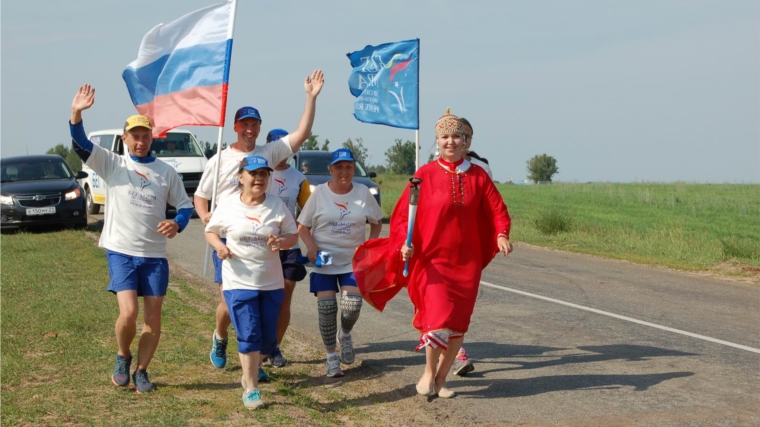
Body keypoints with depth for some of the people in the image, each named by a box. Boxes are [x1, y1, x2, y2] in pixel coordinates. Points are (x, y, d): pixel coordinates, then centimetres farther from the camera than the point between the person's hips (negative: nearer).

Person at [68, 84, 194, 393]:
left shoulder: (166, 172, 8)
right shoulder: (112, 164, 2)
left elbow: (185, 205, 12)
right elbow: (81, 146, -13)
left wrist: (177, 223, -11)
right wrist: (76, 113, -31)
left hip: (155, 255, 2)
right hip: (121, 251, -2)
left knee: (153, 317, 3)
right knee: (128, 313, -15)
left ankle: (141, 371, 20)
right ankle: (123, 357, 15)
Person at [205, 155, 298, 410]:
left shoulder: (277, 206, 0)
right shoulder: (228, 206, -4)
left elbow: (293, 235, 5)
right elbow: (210, 231, 9)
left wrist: (282, 242, -17)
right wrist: (219, 246, -12)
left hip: (272, 282, 3)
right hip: (239, 282, -3)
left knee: (268, 337, 10)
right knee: (249, 335, -8)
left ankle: (250, 371, 38)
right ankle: (251, 389, 4)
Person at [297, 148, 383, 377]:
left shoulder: (363, 192, 0)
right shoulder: (319, 193, -4)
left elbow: (377, 222, 12)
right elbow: (303, 226, 0)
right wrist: (311, 246, -18)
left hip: (353, 261, 1)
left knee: (352, 305, -11)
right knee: (326, 309, -3)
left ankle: (345, 335, 24)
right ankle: (331, 358, 12)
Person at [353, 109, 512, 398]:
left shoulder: (478, 176, 3)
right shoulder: (425, 175, -4)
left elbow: (497, 210, 6)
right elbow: (403, 213, -5)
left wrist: (501, 236, -13)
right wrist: (404, 243, -19)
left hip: (467, 262, 3)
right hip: (431, 259, -3)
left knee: (458, 323, 7)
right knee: (438, 319, -15)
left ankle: (441, 378, 25)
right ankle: (428, 373, 11)